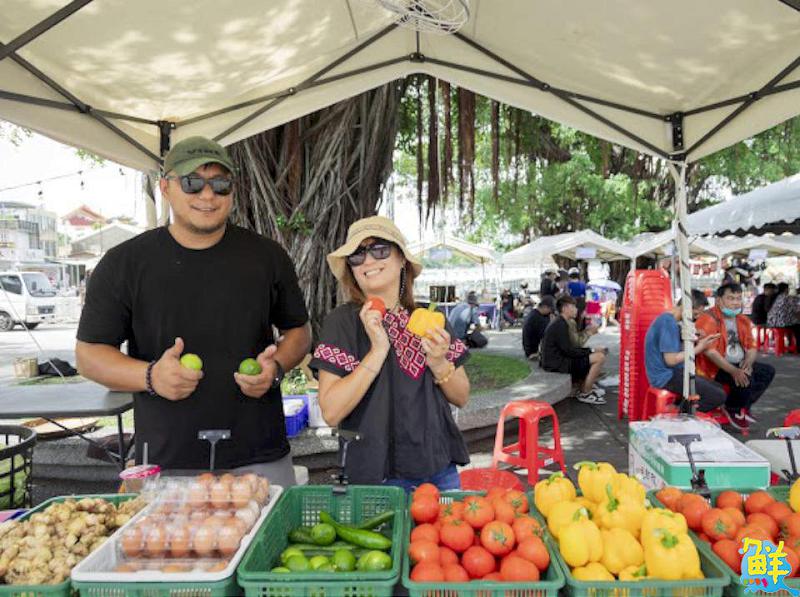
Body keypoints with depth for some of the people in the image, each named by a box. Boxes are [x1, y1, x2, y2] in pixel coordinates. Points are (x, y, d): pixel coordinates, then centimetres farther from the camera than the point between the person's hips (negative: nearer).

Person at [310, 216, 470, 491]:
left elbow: (461, 398, 6)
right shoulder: (342, 322, -9)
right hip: (376, 478, -4)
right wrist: (378, 350, -22)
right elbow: (331, 412, -17)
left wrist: (438, 363, -13)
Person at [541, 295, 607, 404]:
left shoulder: (559, 323, 16)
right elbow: (569, 351, -20)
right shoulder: (560, 325, -16)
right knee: (600, 357, -15)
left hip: (557, 360, 11)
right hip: (557, 365, -11)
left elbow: (568, 348, 14)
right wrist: (591, 350, -9)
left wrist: (590, 350, 4)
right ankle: (584, 394, -5)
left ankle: (583, 389, 18)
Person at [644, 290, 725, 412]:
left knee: (718, 388, 16)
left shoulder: (668, 319, 11)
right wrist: (698, 348, -14)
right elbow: (671, 360, -23)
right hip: (667, 377, -11)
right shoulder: (668, 322, -20)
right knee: (719, 396, -13)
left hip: (672, 373, 11)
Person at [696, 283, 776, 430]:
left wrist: (748, 363, -14)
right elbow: (709, 351, -25)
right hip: (714, 368, -9)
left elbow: (752, 347, 10)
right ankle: (732, 409, 1)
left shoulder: (743, 320, 10)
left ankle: (744, 405, 10)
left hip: (738, 365, 9)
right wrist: (733, 371, -30)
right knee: (745, 379, -28)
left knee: (768, 371, 0)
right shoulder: (708, 319, -17)